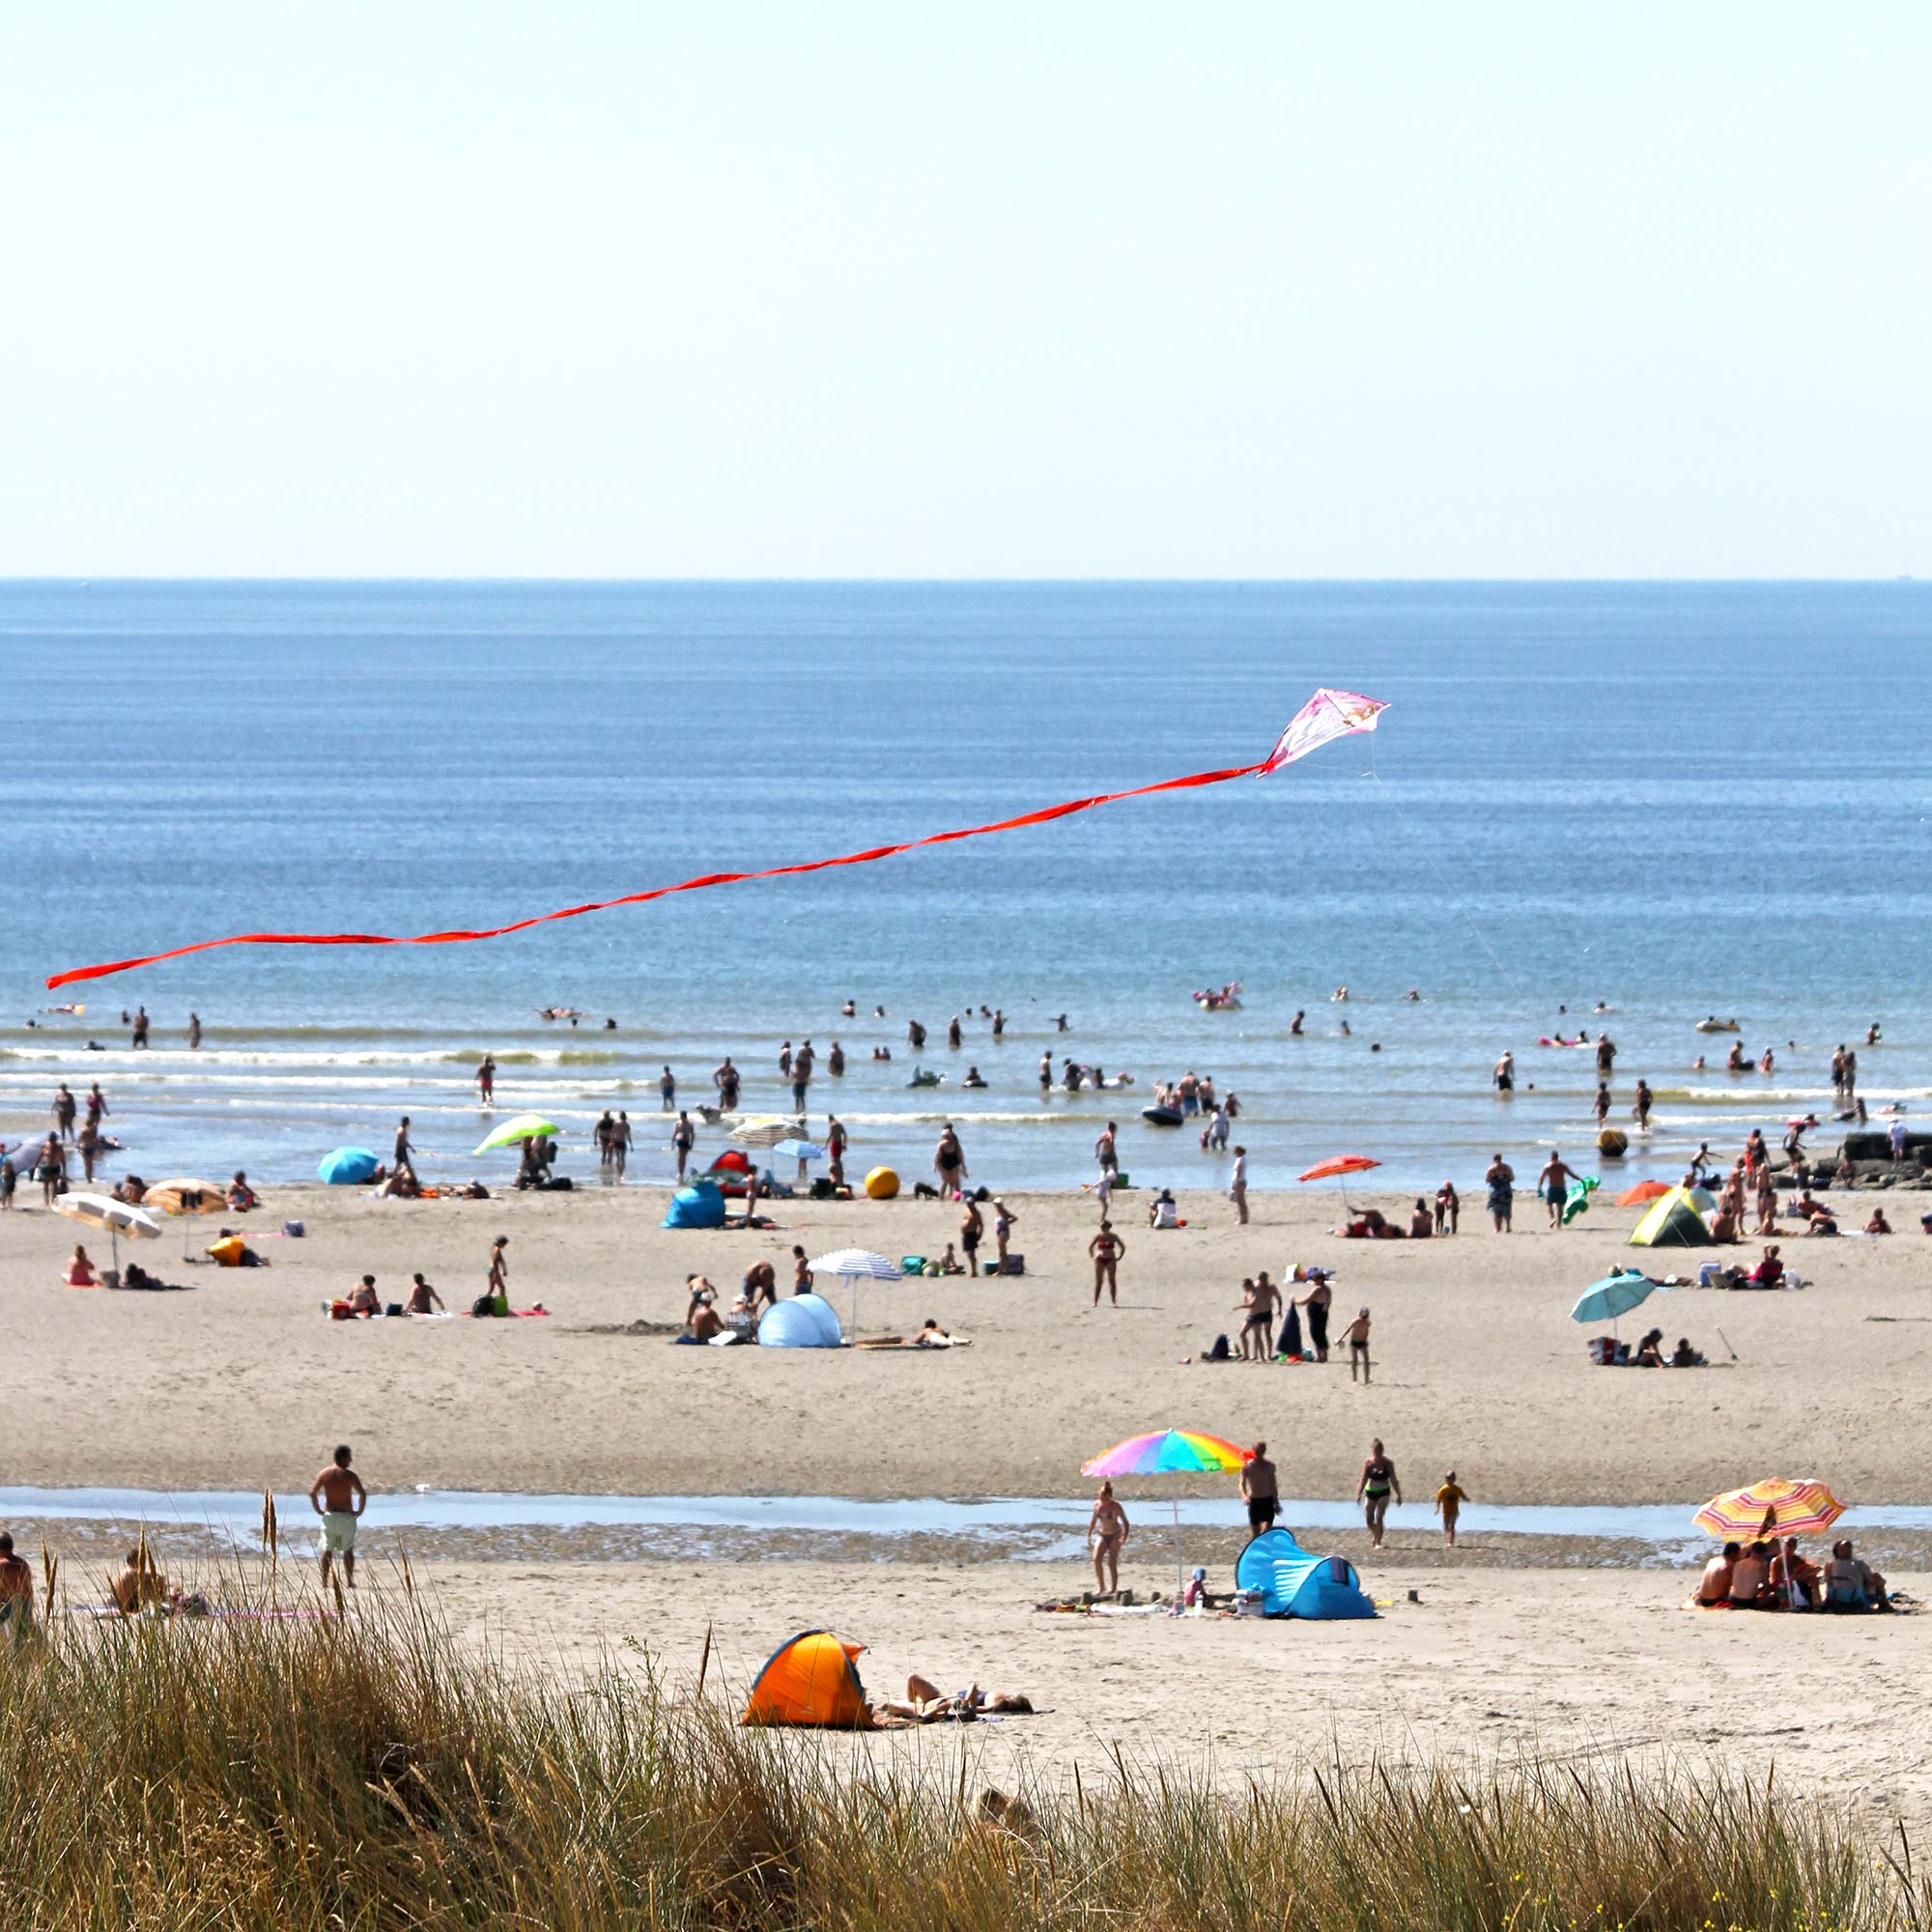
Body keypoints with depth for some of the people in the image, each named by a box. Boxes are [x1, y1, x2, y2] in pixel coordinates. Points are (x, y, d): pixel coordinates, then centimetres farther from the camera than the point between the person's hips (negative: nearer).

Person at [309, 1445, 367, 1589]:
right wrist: (360, 1511, -3)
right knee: (348, 1550, 10)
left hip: (329, 1516, 2)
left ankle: (324, 1581, 4)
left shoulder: (325, 1474, 0)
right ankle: (349, 1581, 10)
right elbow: (363, 1494, -18)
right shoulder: (349, 1475, -10)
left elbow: (312, 1493, -4)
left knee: (327, 1550, 7)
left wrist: (319, 1511, 6)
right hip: (346, 1517, -2)